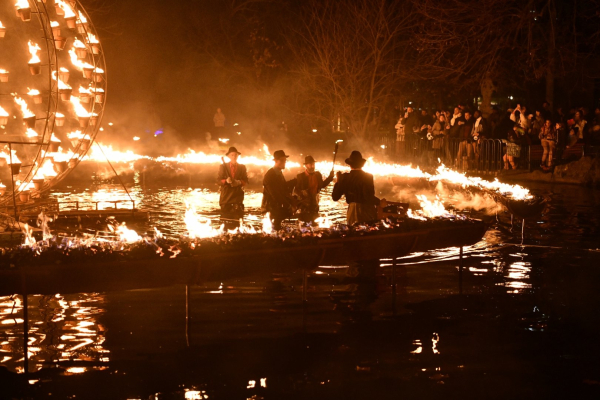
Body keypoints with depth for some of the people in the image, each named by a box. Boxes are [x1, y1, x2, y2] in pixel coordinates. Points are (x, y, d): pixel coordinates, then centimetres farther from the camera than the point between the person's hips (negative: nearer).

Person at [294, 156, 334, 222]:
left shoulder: (317, 175, 4)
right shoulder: (300, 176, -9)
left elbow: (322, 185, 16)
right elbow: (296, 189, -8)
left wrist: (330, 177, 6)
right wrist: (302, 192, -30)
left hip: (314, 202, 4)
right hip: (305, 203, -4)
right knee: (305, 220, -2)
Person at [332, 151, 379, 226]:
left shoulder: (345, 177, -2)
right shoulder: (368, 177, -10)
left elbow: (335, 197, 1)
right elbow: (369, 198, -18)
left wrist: (338, 181, 9)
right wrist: (379, 202, 1)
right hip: (368, 213, -3)